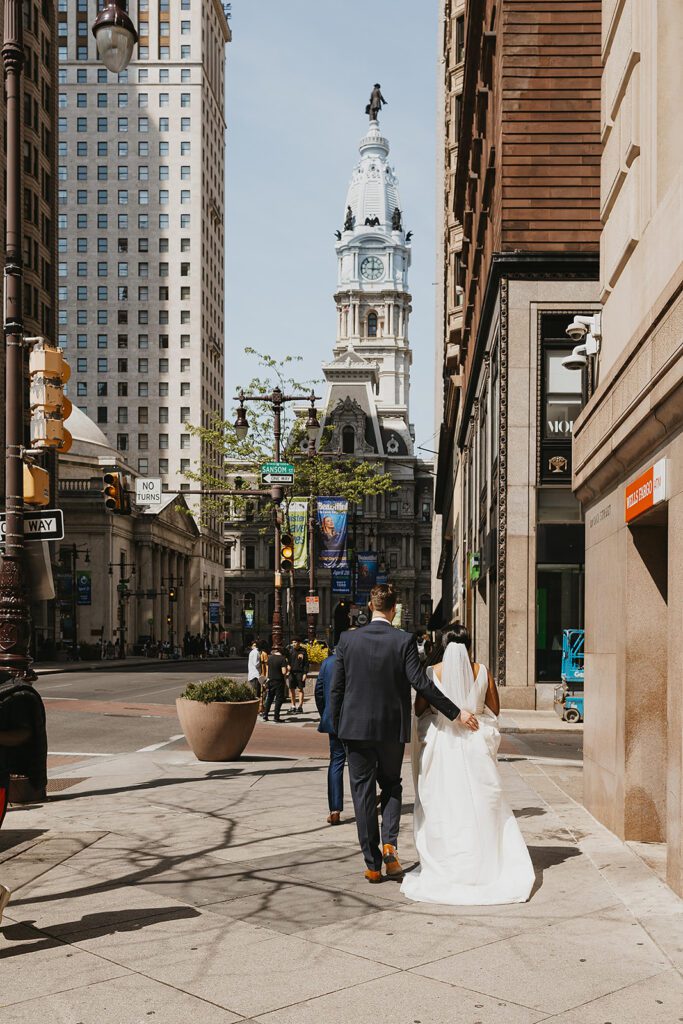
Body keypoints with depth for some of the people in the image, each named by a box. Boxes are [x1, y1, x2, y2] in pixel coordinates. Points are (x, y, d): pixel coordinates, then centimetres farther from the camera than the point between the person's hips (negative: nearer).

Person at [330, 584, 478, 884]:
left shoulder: (347, 639, -4)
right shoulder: (404, 640, -9)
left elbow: (336, 687, -2)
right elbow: (421, 683, -14)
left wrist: (336, 725, 9)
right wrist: (456, 713, -8)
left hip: (356, 727, 0)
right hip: (392, 728, 0)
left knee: (363, 793, 8)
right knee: (391, 785, 21)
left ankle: (373, 864, 11)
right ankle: (389, 843, 1)